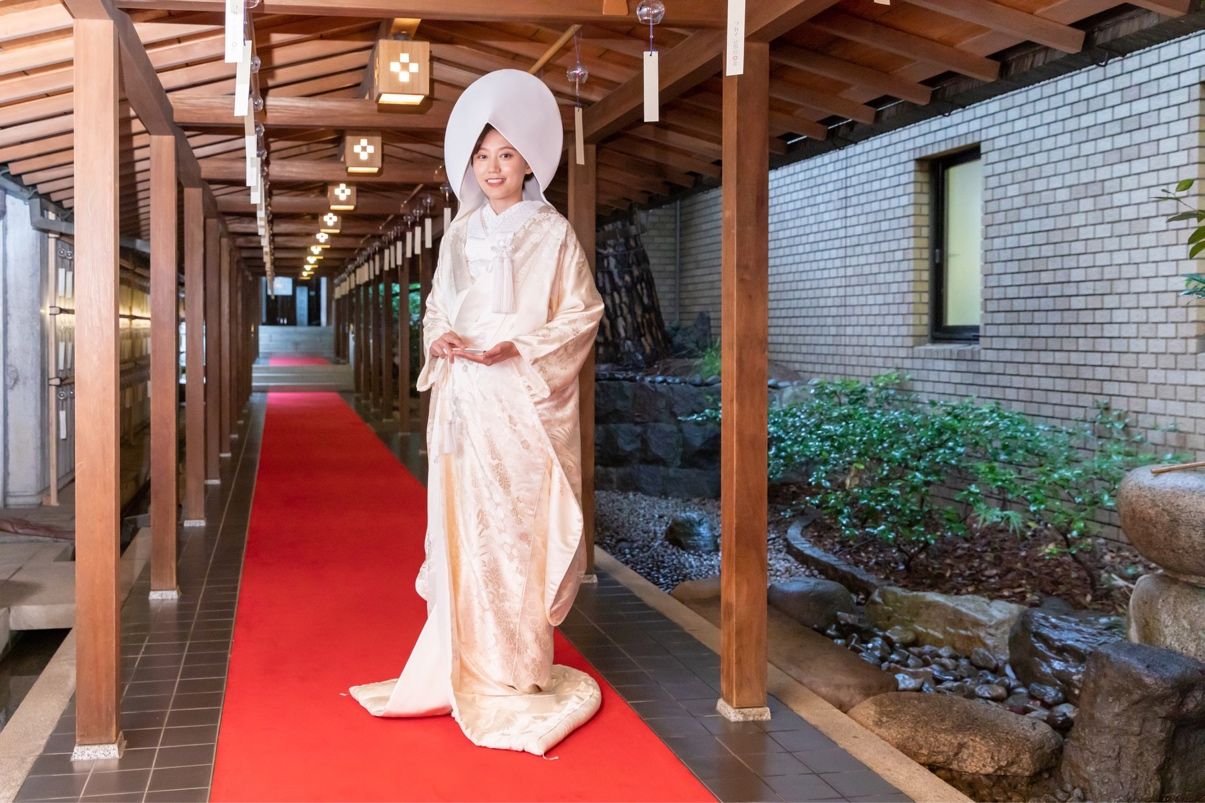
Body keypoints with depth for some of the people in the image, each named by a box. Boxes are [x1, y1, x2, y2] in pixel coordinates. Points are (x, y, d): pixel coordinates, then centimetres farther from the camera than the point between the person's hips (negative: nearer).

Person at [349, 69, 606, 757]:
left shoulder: (553, 233, -1)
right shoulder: (461, 234, 14)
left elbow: (582, 315, -3)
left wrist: (516, 348, -15)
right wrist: (441, 338, -2)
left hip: (524, 404, -5)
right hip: (462, 399, 5)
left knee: (516, 533, -4)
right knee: (460, 529, 6)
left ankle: (516, 675, 6)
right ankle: (463, 667, 16)